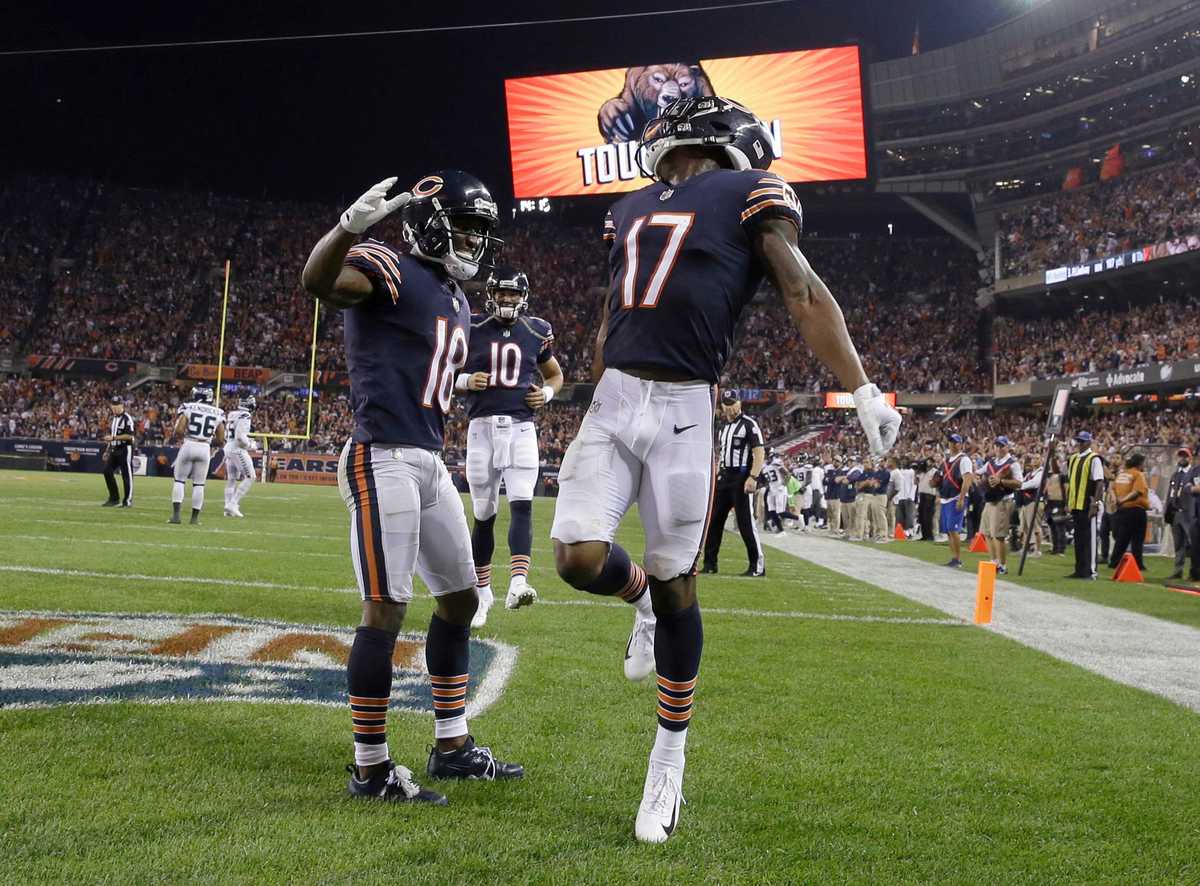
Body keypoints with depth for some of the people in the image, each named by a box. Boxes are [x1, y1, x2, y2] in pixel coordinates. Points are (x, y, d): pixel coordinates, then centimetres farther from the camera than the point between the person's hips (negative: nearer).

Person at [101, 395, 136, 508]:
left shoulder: (127, 418, -9)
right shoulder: (112, 419, 17)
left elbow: (129, 436, -17)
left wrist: (113, 437, -21)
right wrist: (107, 451, 19)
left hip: (125, 449, -8)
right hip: (114, 450, 8)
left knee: (126, 474, -4)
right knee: (107, 471, 0)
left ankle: (128, 500, 2)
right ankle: (114, 498, 9)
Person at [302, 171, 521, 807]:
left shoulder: (456, 302, 19)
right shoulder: (391, 269, -8)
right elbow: (318, 282, -30)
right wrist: (351, 226, -48)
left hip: (429, 465, 10)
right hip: (383, 461, -10)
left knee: (460, 599, 15)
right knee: (386, 611, -8)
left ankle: (453, 746, 26)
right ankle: (370, 769, 1)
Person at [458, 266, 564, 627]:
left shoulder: (536, 332, 8)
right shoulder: (470, 329, 3)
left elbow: (556, 374, 23)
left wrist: (547, 393, 1)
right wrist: (464, 381, -10)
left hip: (521, 428, 0)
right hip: (482, 427, 0)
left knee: (521, 505, -17)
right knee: (484, 514, 6)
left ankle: (517, 584, -27)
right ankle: (482, 591, 20)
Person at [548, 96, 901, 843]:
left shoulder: (748, 193, 1)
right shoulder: (632, 210, 19)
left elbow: (805, 296, -5)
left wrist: (862, 390, -13)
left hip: (681, 411, -5)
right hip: (613, 400, 5)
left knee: (674, 585, 2)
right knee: (580, 559, -11)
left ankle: (670, 761, 16)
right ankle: (640, 590, 27)